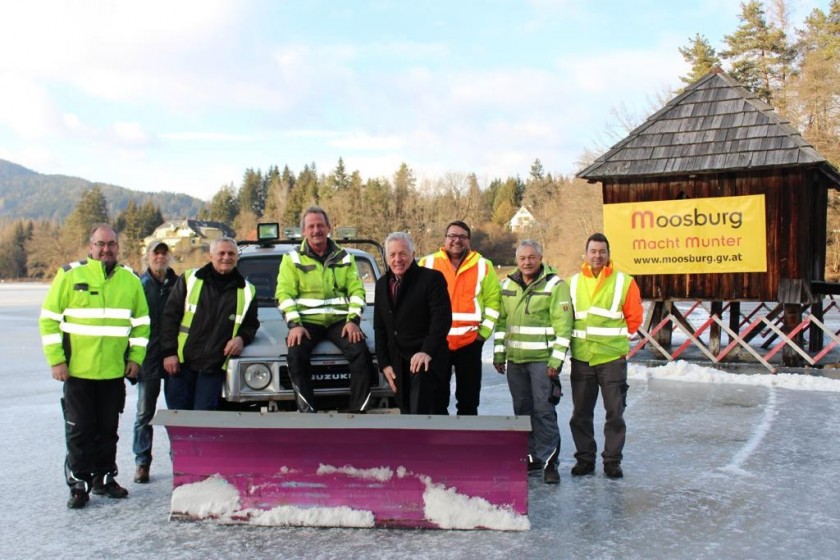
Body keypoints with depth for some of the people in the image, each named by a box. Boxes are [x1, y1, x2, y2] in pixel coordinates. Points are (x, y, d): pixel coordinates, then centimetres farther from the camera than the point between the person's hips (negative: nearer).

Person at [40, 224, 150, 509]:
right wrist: (56, 360, -9)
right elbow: (49, 319, -3)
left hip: (114, 371, 3)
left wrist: (135, 357, 3)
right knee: (80, 430, 2)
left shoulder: (130, 280, 6)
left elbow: (141, 322, 12)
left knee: (108, 429, 12)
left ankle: (104, 477, 24)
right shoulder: (70, 275, -4)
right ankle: (79, 484, 12)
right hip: (77, 369, -3)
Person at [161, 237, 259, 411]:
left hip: (214, 366, 0)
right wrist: (169, 352, -6)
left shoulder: (247, 291, 5)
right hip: (181, 362, 0)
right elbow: (170, 316, 2)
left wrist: (242, 338, -7)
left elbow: (251, 324, 16)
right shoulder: (189, 279, 2)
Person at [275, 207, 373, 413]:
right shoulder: (292, 259, 7)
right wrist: (294, 324, -16)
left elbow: (357, 291, 7)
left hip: (340, 319, 1)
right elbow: (285, 294, -2)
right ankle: (308, 411, -22)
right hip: (307, 320, -1)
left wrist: (353, 320, -9)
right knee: (296, 355, -30)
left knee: (361, 353, -23)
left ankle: (358, 409, -14)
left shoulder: (344, 258, 12)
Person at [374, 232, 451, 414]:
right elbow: (379, 328, 15)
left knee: (419, 411, -23)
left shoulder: (431, 278, -7)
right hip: (397, 362, 7)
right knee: (406, 411, 11)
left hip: (424, 358, -6)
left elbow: (442, 317, -15)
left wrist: (427, 351, -25)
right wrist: (384, 363, 7)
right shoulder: (382, 284, 14)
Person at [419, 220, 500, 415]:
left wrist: (483, 332, -3)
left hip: (470, 342, 0)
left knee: (468, 399, 9)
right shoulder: (427, 263, 2)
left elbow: (492, 301, 4)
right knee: (437, 399, 8)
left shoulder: (483, 266, 3)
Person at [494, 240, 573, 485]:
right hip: (515, 359, 6)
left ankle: (549, 460, 1)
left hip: (542, 359, -6)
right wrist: (498, 353, 12)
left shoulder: (555, 285, -7)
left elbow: (563, 325, -11)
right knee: (522, 409, 12)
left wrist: (556, 360, -15)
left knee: (544, 410, -7)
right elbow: (501, 321, 17)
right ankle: (530, 457, 23)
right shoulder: (508, 285, 12)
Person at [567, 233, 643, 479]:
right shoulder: (573, 283, 5)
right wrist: (578, 338, 5)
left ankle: (612, 461, 15)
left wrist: (615, 336, 1)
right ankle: (585, 458, 21)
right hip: (581, 358, 2)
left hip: (612, 358, -2)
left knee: (615, 412, 3)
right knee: (581, 413, 9)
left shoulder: (624, 282, -1)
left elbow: (634, 317, 3)